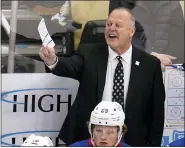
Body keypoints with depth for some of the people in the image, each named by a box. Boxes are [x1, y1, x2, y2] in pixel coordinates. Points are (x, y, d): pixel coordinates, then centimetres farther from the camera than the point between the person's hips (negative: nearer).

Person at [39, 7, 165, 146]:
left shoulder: (150, 64, -2)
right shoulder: (89, 53, -1)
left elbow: (157, 111, 2)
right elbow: (70, 66, -22)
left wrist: (153, 144, -1)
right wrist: (53, 61, -43)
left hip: (131, 142, 0)